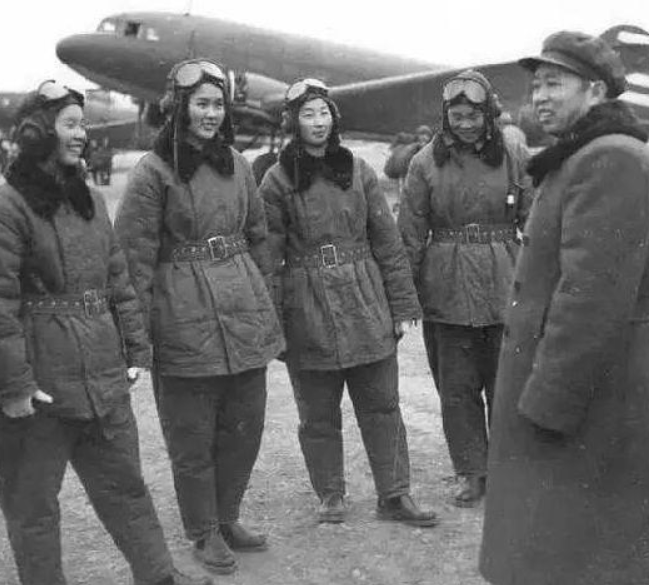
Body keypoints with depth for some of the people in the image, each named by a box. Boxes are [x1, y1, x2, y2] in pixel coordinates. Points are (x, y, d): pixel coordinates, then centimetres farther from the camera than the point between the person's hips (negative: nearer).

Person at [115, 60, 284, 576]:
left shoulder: (236, 164, 8)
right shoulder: (154, 171, -8)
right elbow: (135, 254, -9)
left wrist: (264, 296, 14)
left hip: (245, 313, 5)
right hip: (185, 319, -5)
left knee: (245, 426, 13)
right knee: (193, 436, 7)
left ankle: (227, 517, 32)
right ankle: (203, 532, 25)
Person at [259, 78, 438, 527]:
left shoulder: (358, 171, 5)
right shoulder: (278, 181, -2)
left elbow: (388, 242, 6)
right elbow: (268, 255, -2)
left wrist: (403, 305, 4)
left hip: (366, 307, 2)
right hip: (308, 311, -2)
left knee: (382, 405, 8)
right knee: (318, 415, 9)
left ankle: (395, 495, 20)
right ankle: (331, 496, 25)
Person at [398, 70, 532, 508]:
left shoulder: (511, 159, 3)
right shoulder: (427, 163, 2)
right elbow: (411, 232, 3)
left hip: (503, 287, 0)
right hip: (447, 288, 0)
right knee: (456, 386, 6)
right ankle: (472, 473, 20)